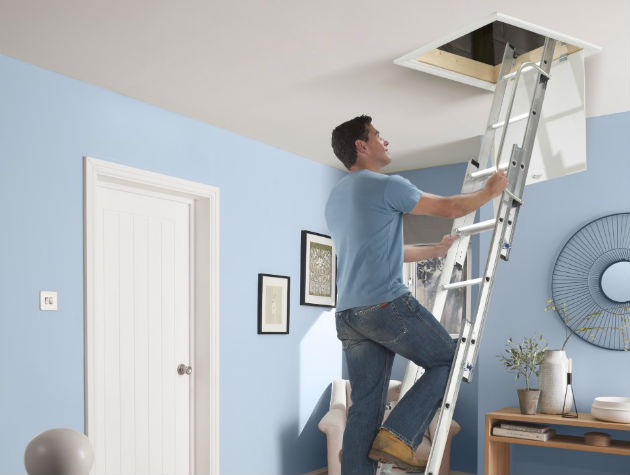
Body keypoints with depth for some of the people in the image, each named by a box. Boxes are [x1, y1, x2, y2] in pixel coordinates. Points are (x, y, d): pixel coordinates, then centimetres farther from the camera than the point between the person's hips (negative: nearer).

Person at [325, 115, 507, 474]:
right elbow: (451, 208, 2)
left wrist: (436, 250, 35)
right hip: (388, 304, -8)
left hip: (348, 316, 8)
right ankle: (398, 435, -2)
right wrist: (490, 191, 21)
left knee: (365, 407, 9)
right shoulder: (387, 186, -5)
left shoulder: (336, 198, 21)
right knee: (449, 361, 9)